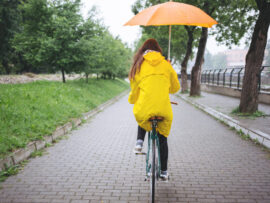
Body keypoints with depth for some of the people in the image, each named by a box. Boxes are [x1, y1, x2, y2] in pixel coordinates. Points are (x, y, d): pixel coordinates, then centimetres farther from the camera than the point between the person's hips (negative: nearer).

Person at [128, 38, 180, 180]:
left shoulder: (138, 64, 9)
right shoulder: (166, 64, 12)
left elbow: (134, 90, 15)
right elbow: (175, 87, 21)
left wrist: (131, 100, 37)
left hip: (144, 107, 0)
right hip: (164, 109, 1)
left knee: (142, 117, 37)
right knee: (162, 139, 22)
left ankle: (139, 142, 16)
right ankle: (164, 171, 29)